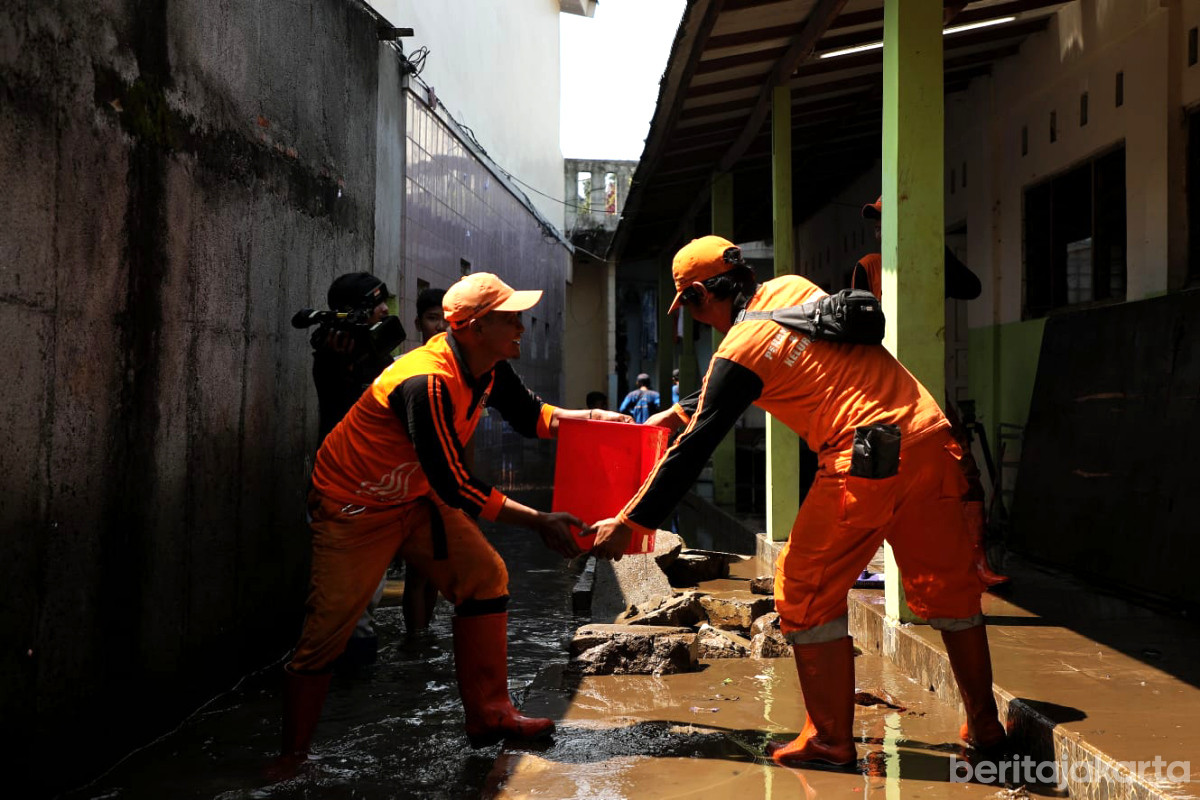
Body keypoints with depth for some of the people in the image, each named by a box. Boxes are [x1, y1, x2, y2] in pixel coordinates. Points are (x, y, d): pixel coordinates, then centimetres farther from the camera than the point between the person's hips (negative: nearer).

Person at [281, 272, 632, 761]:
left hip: (417, 498, 8)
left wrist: (591, 418, -6)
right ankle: (292, 754, 12)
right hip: (353, 507, -8)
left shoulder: (489, 368, -8)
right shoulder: (427, 382, -35)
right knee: (327, 630, -6)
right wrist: (539, 522, -30)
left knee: (485, 577, -1)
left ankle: (488, 715, 8)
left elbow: (529, 415, 11)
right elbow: (454, 487, -33)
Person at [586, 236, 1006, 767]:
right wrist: (685, 409, 36)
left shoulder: (739, 351, -5)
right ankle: (984, 724, 29)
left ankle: (830, 738, 13)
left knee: (806, 591, 7)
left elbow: (694, 450, -4)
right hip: (932, 440, 8)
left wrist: (629, 524, 3)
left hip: (867, 463, -8)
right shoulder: (793, 289, 17)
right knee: (948, 586, 18)